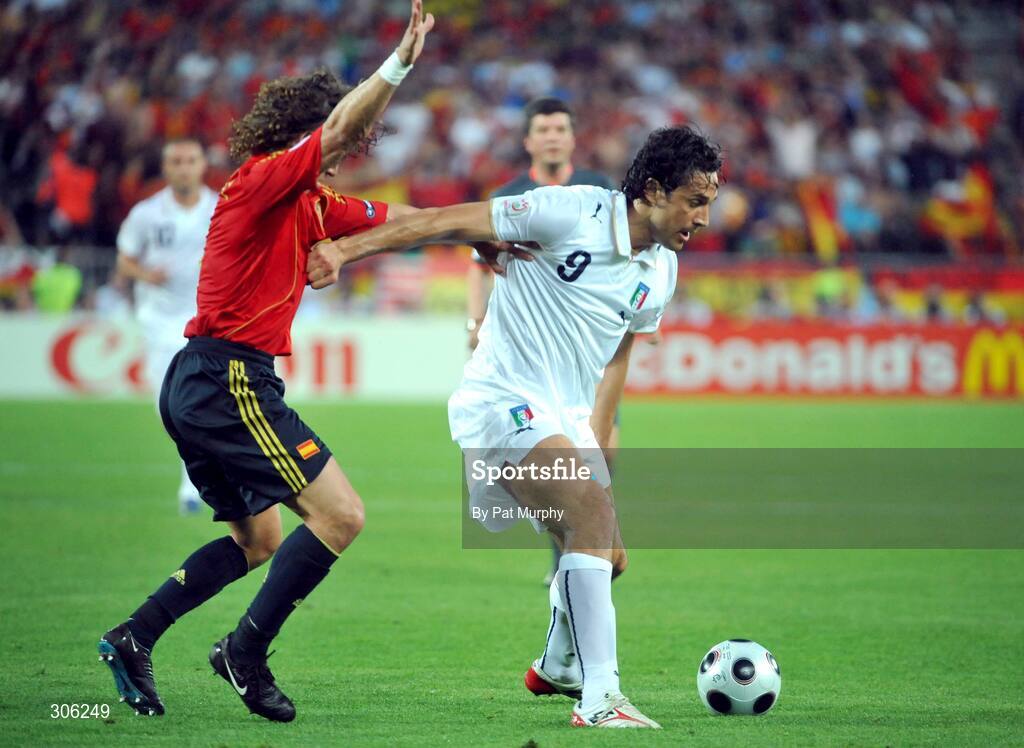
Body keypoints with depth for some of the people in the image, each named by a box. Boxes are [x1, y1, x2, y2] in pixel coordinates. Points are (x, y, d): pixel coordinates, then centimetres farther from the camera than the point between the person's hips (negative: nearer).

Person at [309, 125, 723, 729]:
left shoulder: (661, 270, 7)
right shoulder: (570, 213, -16)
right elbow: (451, 223, -16)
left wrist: (595, 446, 22)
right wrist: (345, 249, -22)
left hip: (564, 419, 9)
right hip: (505, 403, -9)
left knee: (606, 555, 17)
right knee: (593, 515, -27)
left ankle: (558, 667, 48)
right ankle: (599, 698, -31)